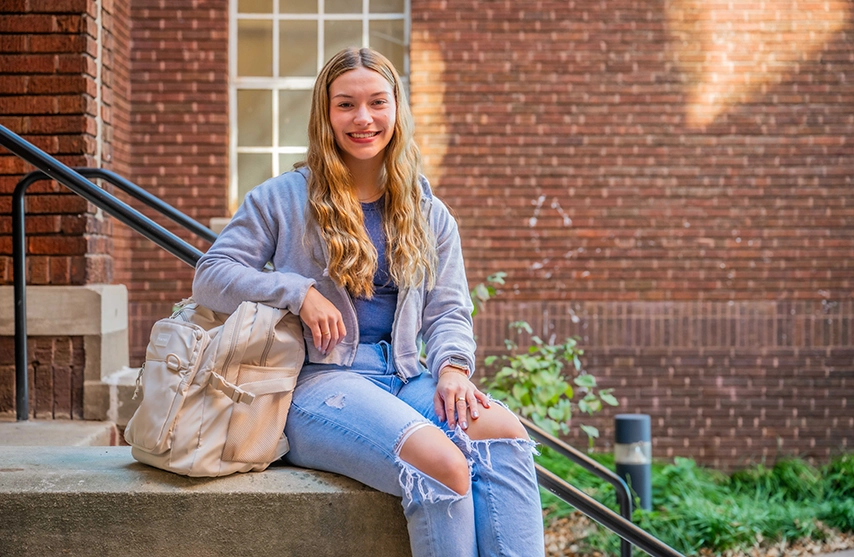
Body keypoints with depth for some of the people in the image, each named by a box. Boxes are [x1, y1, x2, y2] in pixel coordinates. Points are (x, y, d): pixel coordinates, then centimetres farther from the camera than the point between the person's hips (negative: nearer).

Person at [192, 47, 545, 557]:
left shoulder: (429, 215, 19)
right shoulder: (285, 199, 8)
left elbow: (448, 311, 14)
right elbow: (210, 276, 3)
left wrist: (453, 368, -8)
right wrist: (299, 293, -11)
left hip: (406, 377, 4)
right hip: (321, 380, -4)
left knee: (504, 433, -29)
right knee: (442, 463, -33)